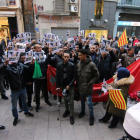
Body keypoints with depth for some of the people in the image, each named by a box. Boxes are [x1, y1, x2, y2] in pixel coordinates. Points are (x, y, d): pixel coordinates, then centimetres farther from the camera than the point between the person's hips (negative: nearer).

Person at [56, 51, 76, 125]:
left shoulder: (72, 65, -12)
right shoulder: (59, 65, -5)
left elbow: (74, 77, -9)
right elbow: (57, 76, -1)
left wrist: (69, 85, -17)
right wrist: (58, 86, -5)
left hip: (70, 86, -2)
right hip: (63, 85, 3)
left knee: (71, 101, 1)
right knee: (65, 99, 19)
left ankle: (71, 115, 17)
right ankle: (67, 110, 42)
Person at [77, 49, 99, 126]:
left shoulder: (91, 64, -17)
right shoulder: (79, 64, -2)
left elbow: (97, 75, -7)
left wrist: (90, 83, -12)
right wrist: (77, 81, 2)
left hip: (88, 87, -5)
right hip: (80, 86, 5)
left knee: (89, 102, 2)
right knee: (82, 100, 22)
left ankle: (91, 116, 24)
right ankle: (83, 111, 45)